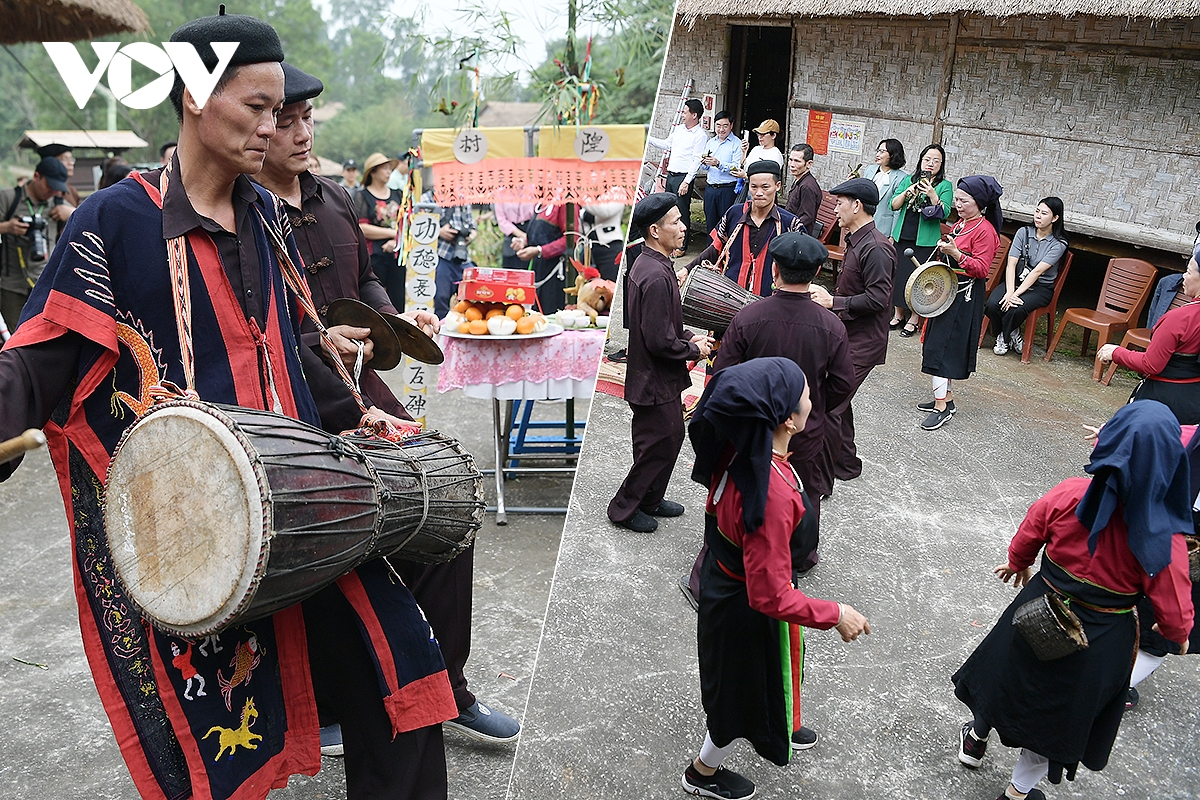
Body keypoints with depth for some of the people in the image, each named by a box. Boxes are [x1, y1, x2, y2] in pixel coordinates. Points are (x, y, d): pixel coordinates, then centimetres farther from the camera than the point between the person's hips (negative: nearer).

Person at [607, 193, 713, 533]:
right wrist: (695, 350, -12)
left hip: (659, 377, 10)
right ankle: (624, 508, 21)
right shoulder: (656, 277, -27)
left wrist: (689, 336, 5)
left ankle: (651, 499, 38)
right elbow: (660, 341, -27)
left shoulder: (649, 264, 6)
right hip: (655, 381, -10)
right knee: (659, 444, 4)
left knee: (672, 435, 21)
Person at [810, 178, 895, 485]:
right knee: (836, 399, 20)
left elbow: (878, 298, -25)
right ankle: (846, 464, 36)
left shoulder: (876, 248, -21)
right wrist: (826, 295, 10)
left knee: (827, 407, -11)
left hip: (862, 343, -11)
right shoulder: (856, 241, 11)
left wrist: (833, 302, -21)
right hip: (847, 335, 11)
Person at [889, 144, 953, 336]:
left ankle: (914, 319, 11)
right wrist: (906, 192, -12)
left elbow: (944, 213, -10)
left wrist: (932, 195, -22)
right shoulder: (908, 180, 11)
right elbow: (894, 205, 4)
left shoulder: (945, 186, 1)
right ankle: (898, 315, 22)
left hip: (925, 240, -3)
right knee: (899, 274, 7)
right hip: (902, 237, 4)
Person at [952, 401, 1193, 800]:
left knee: (1013, 676, 29)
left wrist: (1017, 565, 20)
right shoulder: (1163, 539, -26)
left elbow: (1026, 539, -3)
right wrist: (1178, 635, 11)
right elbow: (1173, 609, -13)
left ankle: (976, 738, 54)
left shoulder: (1067, 495, -21)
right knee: (1060, 717, 22)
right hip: (1100, 642, -1)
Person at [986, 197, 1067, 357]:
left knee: (1016, 308, -34)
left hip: (1041, 288, -3)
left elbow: (1037, 272, -19)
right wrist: (1009, 292, -24)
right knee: (992, 304, -26)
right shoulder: (1024, 232, 0)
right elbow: (1011, 264, -9)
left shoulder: (1058, 244, -9)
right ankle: (1012, 335, 1)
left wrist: (1015, 294, -28)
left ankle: (1004, 338, -2)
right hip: (1016, 280, 3)